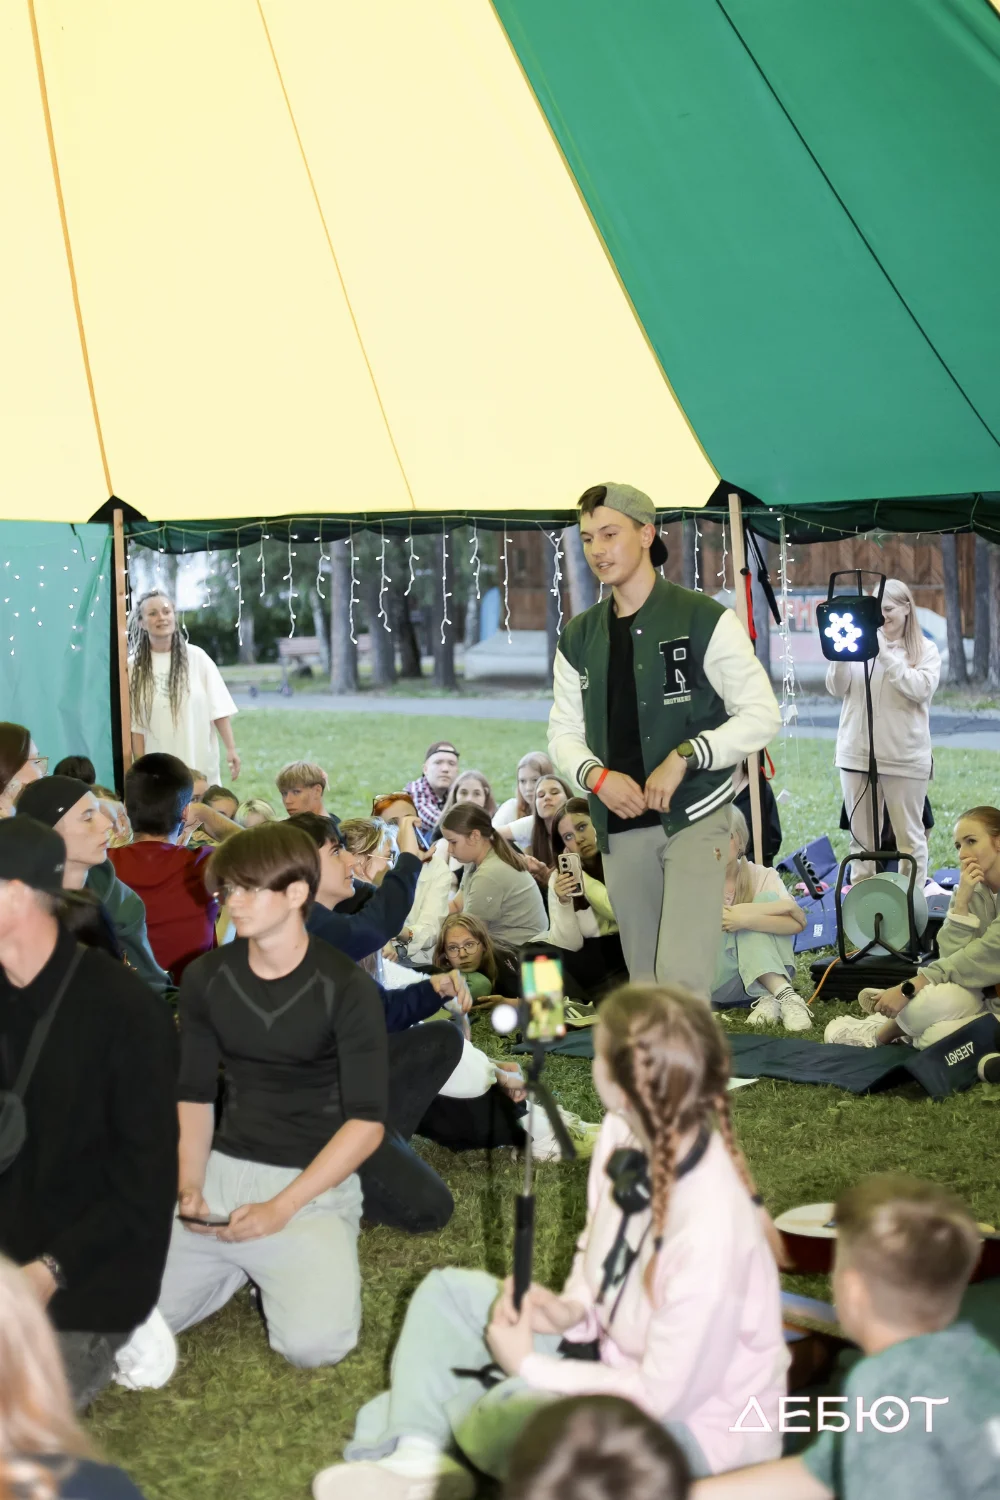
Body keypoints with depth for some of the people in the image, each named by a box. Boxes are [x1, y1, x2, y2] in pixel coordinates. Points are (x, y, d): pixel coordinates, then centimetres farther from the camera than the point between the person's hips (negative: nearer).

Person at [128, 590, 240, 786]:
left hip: (201, 765, 0)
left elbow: (219, 708, 1)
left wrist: (231, 749, -6)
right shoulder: (134, 666, 0)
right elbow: (135, 724, 0)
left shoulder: (197, 657, 0)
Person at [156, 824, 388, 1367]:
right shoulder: (206, 980, 3)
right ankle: (245, 1263, 13)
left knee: (314, 1342, -25)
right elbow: (194, 1095, 10)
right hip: (223, 1171, 4)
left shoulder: (345, 989, -11)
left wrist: (281, 1208, -20)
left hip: (314, 1185, -4)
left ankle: (278, 1265, 8)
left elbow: (366, 1122, -13)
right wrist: (190, 1184, -7)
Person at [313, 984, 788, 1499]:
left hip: (693, 1420, -8)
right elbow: (597, 1243, 8)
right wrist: (573, 1306, -12)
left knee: (506, 1423, -34)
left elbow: (664, 1395, -25)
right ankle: (416, 1456, -6)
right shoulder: (626, 1133, -14)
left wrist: (531, 1368, -16)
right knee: (446, 1293, 11)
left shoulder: (710, 1229, -36)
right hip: (622, 1351, 8)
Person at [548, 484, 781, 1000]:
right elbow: (563, 730, 14)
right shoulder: (579, 638, 10)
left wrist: (685, 757, -16)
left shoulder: (704, 620, -4)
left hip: (694, 817, -5)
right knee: (643, 977, 10)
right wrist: (597, 775, -7)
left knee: (681, 973, -16)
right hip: (621, 826, 5)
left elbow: (762, 715, -6)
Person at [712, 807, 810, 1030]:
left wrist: (745, 919, -33)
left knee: (767, 897, -19)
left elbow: (798, 922, -17)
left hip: (766, 972, 1)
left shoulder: (761, 876, 0)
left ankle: (768, 998, -31)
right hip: (716, 979, -1)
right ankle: (783, 995, -35)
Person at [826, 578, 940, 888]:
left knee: (909, 835, 4)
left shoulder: (926, 650, 0)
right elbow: (836, 689, 3)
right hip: (856, 754, 3)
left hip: (905, 758, -2)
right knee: (861, 834, 10)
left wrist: (886, 653, -17)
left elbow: (921, 689, -15)